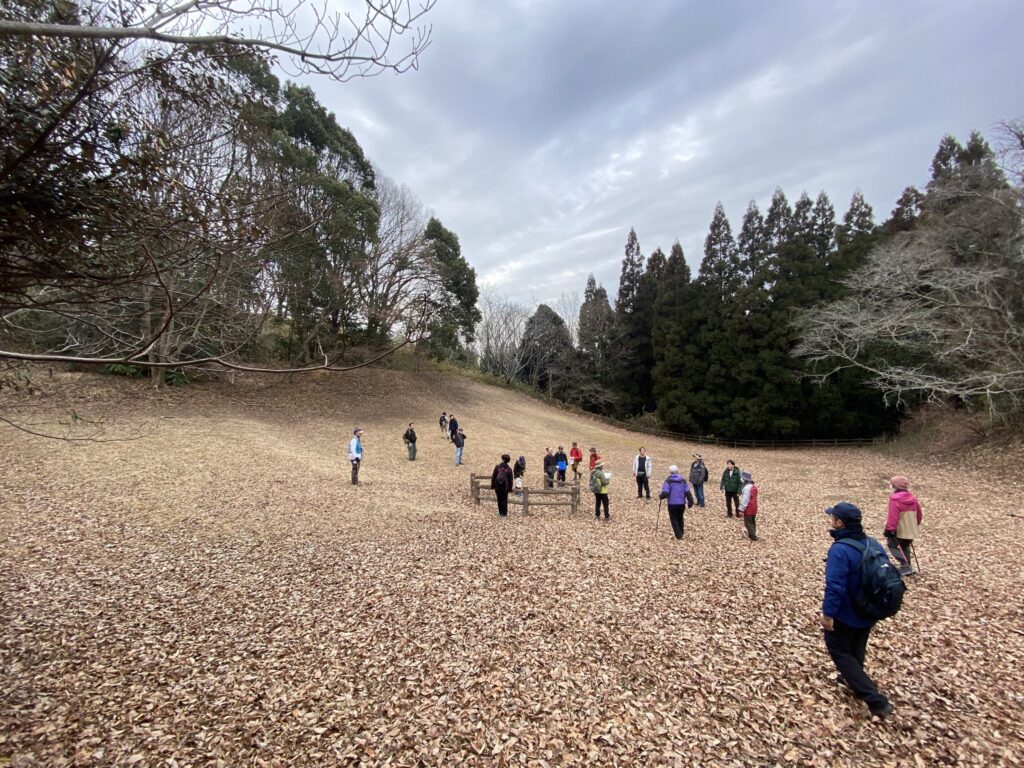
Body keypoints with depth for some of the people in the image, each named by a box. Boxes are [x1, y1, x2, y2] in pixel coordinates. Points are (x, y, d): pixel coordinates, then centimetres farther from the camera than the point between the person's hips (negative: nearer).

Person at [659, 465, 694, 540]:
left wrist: (660, 496, 0)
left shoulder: (668, 481, -11)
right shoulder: (683, 481, 2)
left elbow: (665, 493, -19)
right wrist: (690, 502, 4)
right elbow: (688, 493, -2)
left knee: (673, 519, 9)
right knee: (680, 518, 22)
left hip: (672, 504, -4)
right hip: (681, 503, 4)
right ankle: (681, 533, 33)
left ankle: (678, 535, 3)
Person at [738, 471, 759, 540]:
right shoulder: (753, 486, 7)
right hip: (754, 508, 9)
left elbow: (745, 500, -25)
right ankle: (752, 534, 30)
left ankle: (753, 536, 2)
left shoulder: (747, 488, -24)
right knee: (752, 522, 19)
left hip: (748, 509, -9)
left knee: (748, 523, 1)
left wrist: (741, 509, -20)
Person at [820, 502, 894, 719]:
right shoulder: (873, 544, -5)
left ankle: (876, 700, 7)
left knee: (840, 651, 10)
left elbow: (835, 586, -31)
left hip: (845, 615, -8)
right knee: (857, 648, 28)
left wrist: (828, 613, -19)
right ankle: (852, 679, 48)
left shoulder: (840, 549, -30)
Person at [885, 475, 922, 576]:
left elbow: (892, 517, -23)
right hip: (910, 531, 8)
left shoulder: (895, 499, -19)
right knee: (905, 548, 20)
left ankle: (905, 566, -6)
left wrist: (889, 530, -19)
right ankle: (907, 567, 24)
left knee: (893, 546, 3)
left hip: (899, 530, -8)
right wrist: (915, 525, 32)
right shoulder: (913, 498, 8)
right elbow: (918, 514, 19)